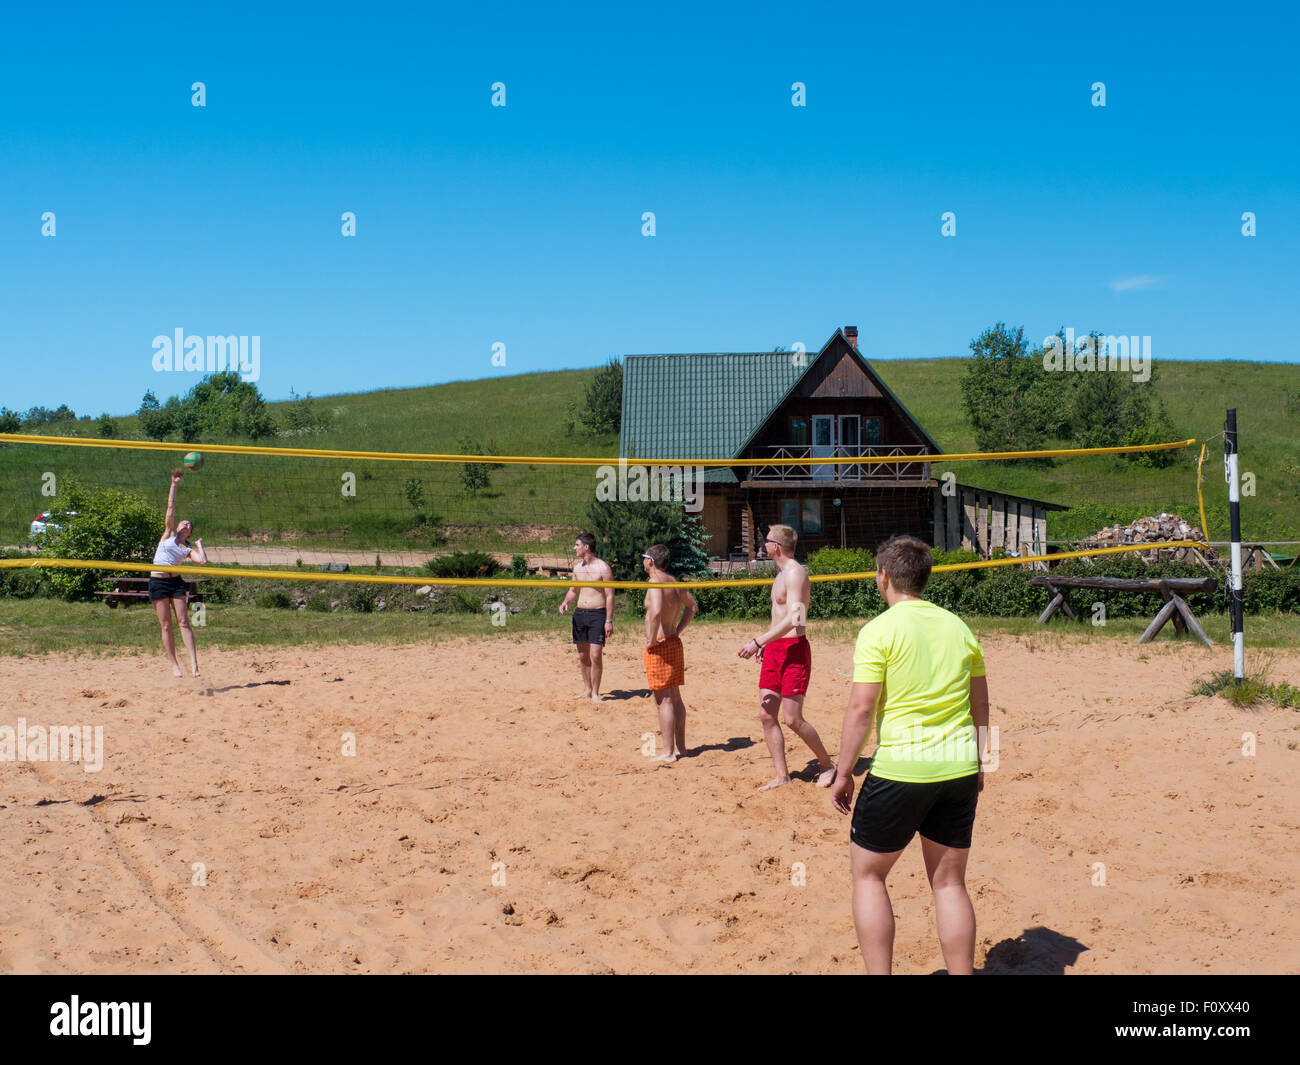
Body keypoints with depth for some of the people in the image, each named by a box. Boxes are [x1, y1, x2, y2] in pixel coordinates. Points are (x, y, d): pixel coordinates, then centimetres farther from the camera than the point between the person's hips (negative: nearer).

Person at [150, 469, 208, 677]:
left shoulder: (188, 549, 10)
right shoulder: (169, 534, 11)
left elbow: (202, 560, -10)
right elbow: (170, 508, 5)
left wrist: (200, 544, 4)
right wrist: (174, 485, 1)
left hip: (176, 582, 0)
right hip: (157, 582, 0)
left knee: (183, 622, -6)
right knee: (166, 626, 0)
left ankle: (194, 662, -11)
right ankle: (174, 665, 3)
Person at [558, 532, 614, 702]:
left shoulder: (603, 568, -9)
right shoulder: (577, 568, 11)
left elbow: (610, 595, -8)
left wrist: (609, 621, -13)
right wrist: (566, 602, 2)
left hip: (598, 614, -6)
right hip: (580, 613, 6)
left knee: (596, 655, -9)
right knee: (582, 656, 9)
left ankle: (595, 693, 0)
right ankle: (587, 690, 20)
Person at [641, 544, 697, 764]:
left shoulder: (655, 581, -15)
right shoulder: (674, 582, 12)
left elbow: (656, 611, -31)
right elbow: (692, 606, 26)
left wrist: (651, 640, -21)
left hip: (659, 646, -9)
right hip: (674, 642, 9)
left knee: (664, 700, -6)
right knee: (675, 698, 14)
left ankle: (668, 753, -5)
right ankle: (680, 747, 21)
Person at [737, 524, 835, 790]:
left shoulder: (795, 573, -14)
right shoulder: (782, 573, 17)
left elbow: (794, 619, -24)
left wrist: (758, 641, -26)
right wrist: (766, 644, 21)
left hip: (793, 649, -9)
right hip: (774, 650, 9)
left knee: (792, 719, -8)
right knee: (766, 715, 4)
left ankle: (827, 765, 11)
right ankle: (782, 775, 11)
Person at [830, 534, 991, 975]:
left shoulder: (879, 630, -7)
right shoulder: (958, 627, 9)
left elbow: (861, 708, -11)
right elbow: (980, 705, 14)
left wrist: (843, 773, -4)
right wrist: (977, 765, 24)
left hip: (900, 769, -5)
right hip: (959, 768, 5)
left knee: (868, 874, 11)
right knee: (949, 881, 13)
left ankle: (879, 974, 8)